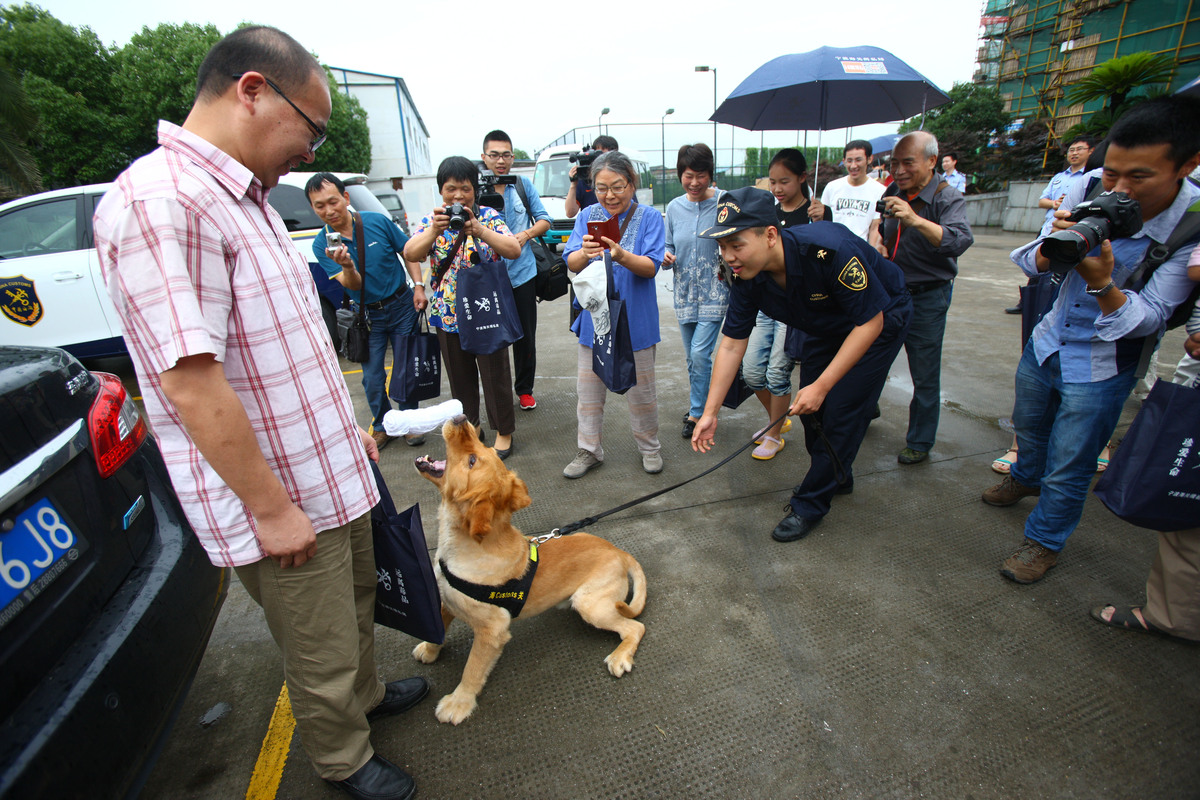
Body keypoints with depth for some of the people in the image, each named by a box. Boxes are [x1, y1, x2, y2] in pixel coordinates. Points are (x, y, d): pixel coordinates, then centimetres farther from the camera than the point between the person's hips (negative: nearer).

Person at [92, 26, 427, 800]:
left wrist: (347, 424, 18)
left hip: (332, 474, 9)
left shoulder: (247, 197, 10)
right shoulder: (159, 201, -22)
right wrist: (271, 507, -20)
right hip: (279, 500, -9)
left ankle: (366, 693, 53)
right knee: (323, 656, 13)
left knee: (357, 599, 28)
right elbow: (190, 383, -26)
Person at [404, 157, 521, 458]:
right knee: (460, 375, 15)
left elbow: (514, 250, -18)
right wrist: (435, 231, -30)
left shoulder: (489, 216, -3)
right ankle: (470, 425, 35)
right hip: (448, 314, 3)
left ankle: (503, 431, 23)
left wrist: (478, 230, -32)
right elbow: (410, 254, -13)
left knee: (495, 373, 5)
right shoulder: (431, 220, 3)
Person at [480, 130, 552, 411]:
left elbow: (544, 219, 9)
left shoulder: (523, 184, 5)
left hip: (522, 273, 2)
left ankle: (524, 389, 27)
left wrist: (527, 234, -10)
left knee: (525, 336, 10)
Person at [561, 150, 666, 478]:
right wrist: (585, 253, -29)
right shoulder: (587, 216, 4)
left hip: (634, 318, -2)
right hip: (594, 316, 3)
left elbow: (651, 267, -14)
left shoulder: (649, 217, -4)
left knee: (641, 389, 10)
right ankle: (589, 450, 25)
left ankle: (649, 447, 30)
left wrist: (622, 256, -33)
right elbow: (571, 263, -6)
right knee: (589, 389, 9)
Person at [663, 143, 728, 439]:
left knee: (700, 353, -11)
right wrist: (665, 258, -9)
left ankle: (697, 413, 5)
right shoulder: (674, 207, 5)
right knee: (692, 356, 13)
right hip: (685, 292, 5)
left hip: (715, 292, -4)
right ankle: (698, 403, 33)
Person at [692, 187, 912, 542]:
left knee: (841, 409, -10)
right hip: (826, 326, 6)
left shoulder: (830, 251, -40)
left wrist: (821, 386, -31)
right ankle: (836, 477, 34)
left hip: (879, 321, -6)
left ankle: (810, 504, 6)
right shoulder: (747, 277, -22)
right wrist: (710, 413, -15)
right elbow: (731, 345, -14)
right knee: (810, 408, 7)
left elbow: (870, 322, -29)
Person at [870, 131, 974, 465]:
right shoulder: (893, 192, 3)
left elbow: (959, 241, -31)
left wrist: (915, 220, -43)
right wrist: (875, 235, 1)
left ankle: (920, 442, 15)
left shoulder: (948, 198, -13)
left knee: (924, 375, 1)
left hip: (926, 298, -5)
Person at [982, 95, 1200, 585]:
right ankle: (1027, 477, 57)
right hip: (1049, 340, 4)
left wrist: (1102, 284, -40)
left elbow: (1151, 318, -21)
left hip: (1102, 365, -4)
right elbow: (1033, 263, -10)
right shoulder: (1089, 190, -16)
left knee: (1067, 470, 4)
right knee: (1028, 425, 27)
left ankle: (1044, 541, 28)